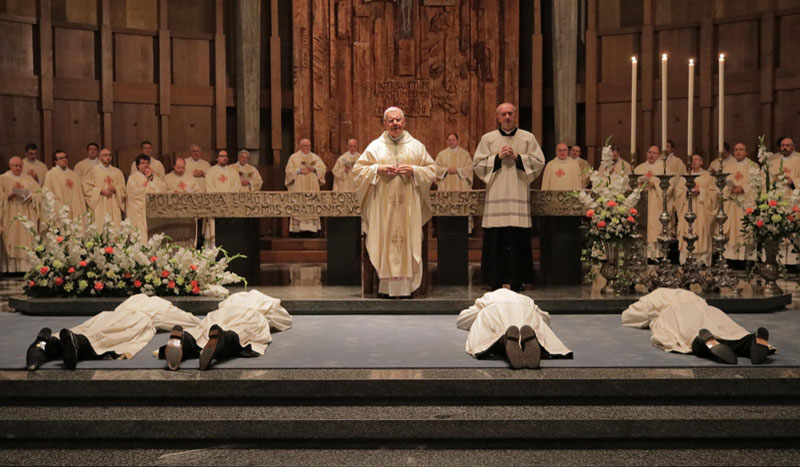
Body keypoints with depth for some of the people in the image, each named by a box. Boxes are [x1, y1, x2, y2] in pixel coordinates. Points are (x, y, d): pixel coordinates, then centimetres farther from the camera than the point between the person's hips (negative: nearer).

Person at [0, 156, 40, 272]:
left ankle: (27, 269, -4)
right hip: (11, 217, -2)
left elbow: (39, 193, 7)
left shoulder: (28, 179, 14)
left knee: (27, 242, -4)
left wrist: (30, 196, -13)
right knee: (12, 244, -6)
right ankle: (11, 269, -5)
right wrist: (9, 195, -17)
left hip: (27, 216, 2)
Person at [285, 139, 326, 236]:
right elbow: (289, 170, -1)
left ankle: (311, 229, -3)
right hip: (298, 187, -3)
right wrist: (300, 170, -13)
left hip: (312, 187, 3)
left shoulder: (315, 157, 16)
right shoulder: (294, 157, 7)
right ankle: (297, 229, -11)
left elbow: (323, 168, 6)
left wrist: (313, 169, -11)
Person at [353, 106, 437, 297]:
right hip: (382, 205, 0)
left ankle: (406, 285, 4)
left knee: (407, 241, -1)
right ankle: (386, 285, 4)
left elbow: (432, 169, 9)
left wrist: (413, 170, -8)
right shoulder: (375, 146, 7)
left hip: (408, 205, 1)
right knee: (384, 242, -2)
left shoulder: (417, 146, 9)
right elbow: (358, 169, 7)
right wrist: (378, 169, -9)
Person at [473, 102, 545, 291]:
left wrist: (517, 157, -6)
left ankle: (517, 279, 6)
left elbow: (539, 162, 5)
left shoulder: (528, 138, 10)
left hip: (519, 195, 0)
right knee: (495, 238, -3)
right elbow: (477, 164, 5)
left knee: (519, 238, -3)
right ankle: (495, 280, 5)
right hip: (496, 195, 0)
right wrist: (498, 157, -6)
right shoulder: (487, 138, 10)